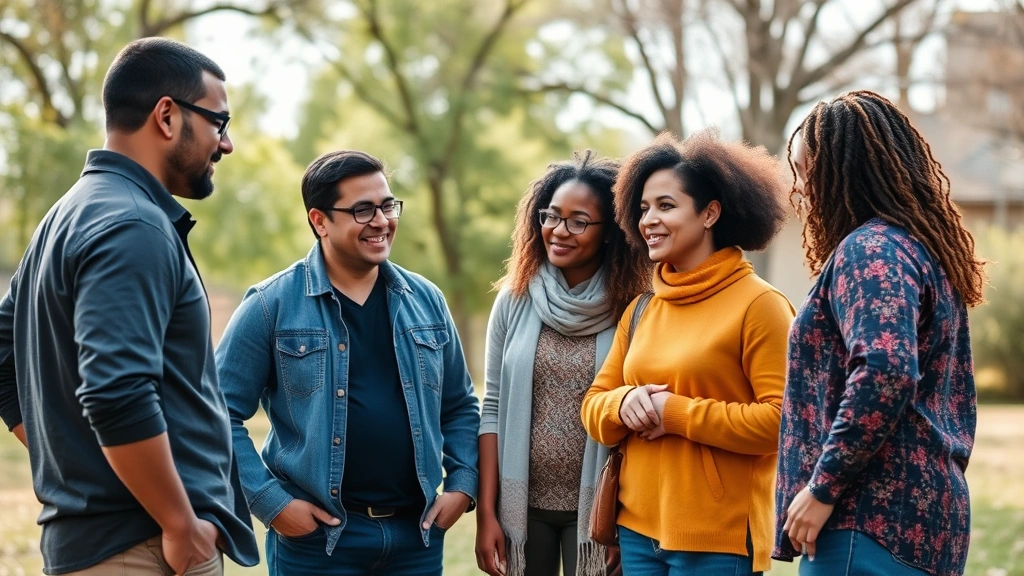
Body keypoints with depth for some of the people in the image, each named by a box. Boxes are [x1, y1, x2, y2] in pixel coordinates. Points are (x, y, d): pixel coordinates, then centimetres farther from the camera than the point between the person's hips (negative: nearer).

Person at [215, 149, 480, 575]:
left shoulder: (425, 301, 9)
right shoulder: (272, 305, -4)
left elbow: (460, 406, 17)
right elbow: (223, 414, -5)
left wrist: (462, 485, 5)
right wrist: (270, 501, -11)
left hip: (416, 536, 4)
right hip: (316, 536, -4)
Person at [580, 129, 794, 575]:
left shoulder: (759, 304, -9)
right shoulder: (640, 310, 11)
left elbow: (781, 419, -16)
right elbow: (594, 405, 13)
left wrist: (677, 413, -15)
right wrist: (624, 403, -9)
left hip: (717, 538, -6)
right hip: (636, 529, 6)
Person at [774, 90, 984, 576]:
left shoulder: (869, 250, -12)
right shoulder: (925, 248, 18)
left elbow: (884, 376, -26)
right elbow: (956, 390, 23)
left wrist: (822, 487, -19)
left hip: (874, 517, -10)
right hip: (927, 512, 10)